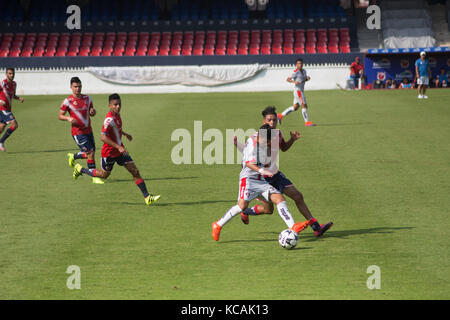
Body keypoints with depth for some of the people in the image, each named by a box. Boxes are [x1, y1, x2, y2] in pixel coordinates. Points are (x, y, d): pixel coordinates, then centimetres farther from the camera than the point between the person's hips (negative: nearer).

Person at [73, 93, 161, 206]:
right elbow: (103, 137, -33)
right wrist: (118, 147, -35)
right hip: (109, 152, -7)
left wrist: (125, 134, 28)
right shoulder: (109, 119, -26)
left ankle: (147, 197, -4)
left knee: (135, 171, -3)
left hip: (120, 149, 7)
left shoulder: (117, 115, 2)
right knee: (104, 175, 15)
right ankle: (80, 169, 37)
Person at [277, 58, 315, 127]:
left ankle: (281, 115, 21)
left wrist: (307, 78, 1)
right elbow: (288, 79, -10)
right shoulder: (296, 72, -12)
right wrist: (294, 82, -28)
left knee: (295, 107, 13)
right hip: (298, 90, -9)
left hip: (301, 91, 9)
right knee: (304, 106, -8)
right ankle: (307, 122, -2)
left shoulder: (304, 71, 11)